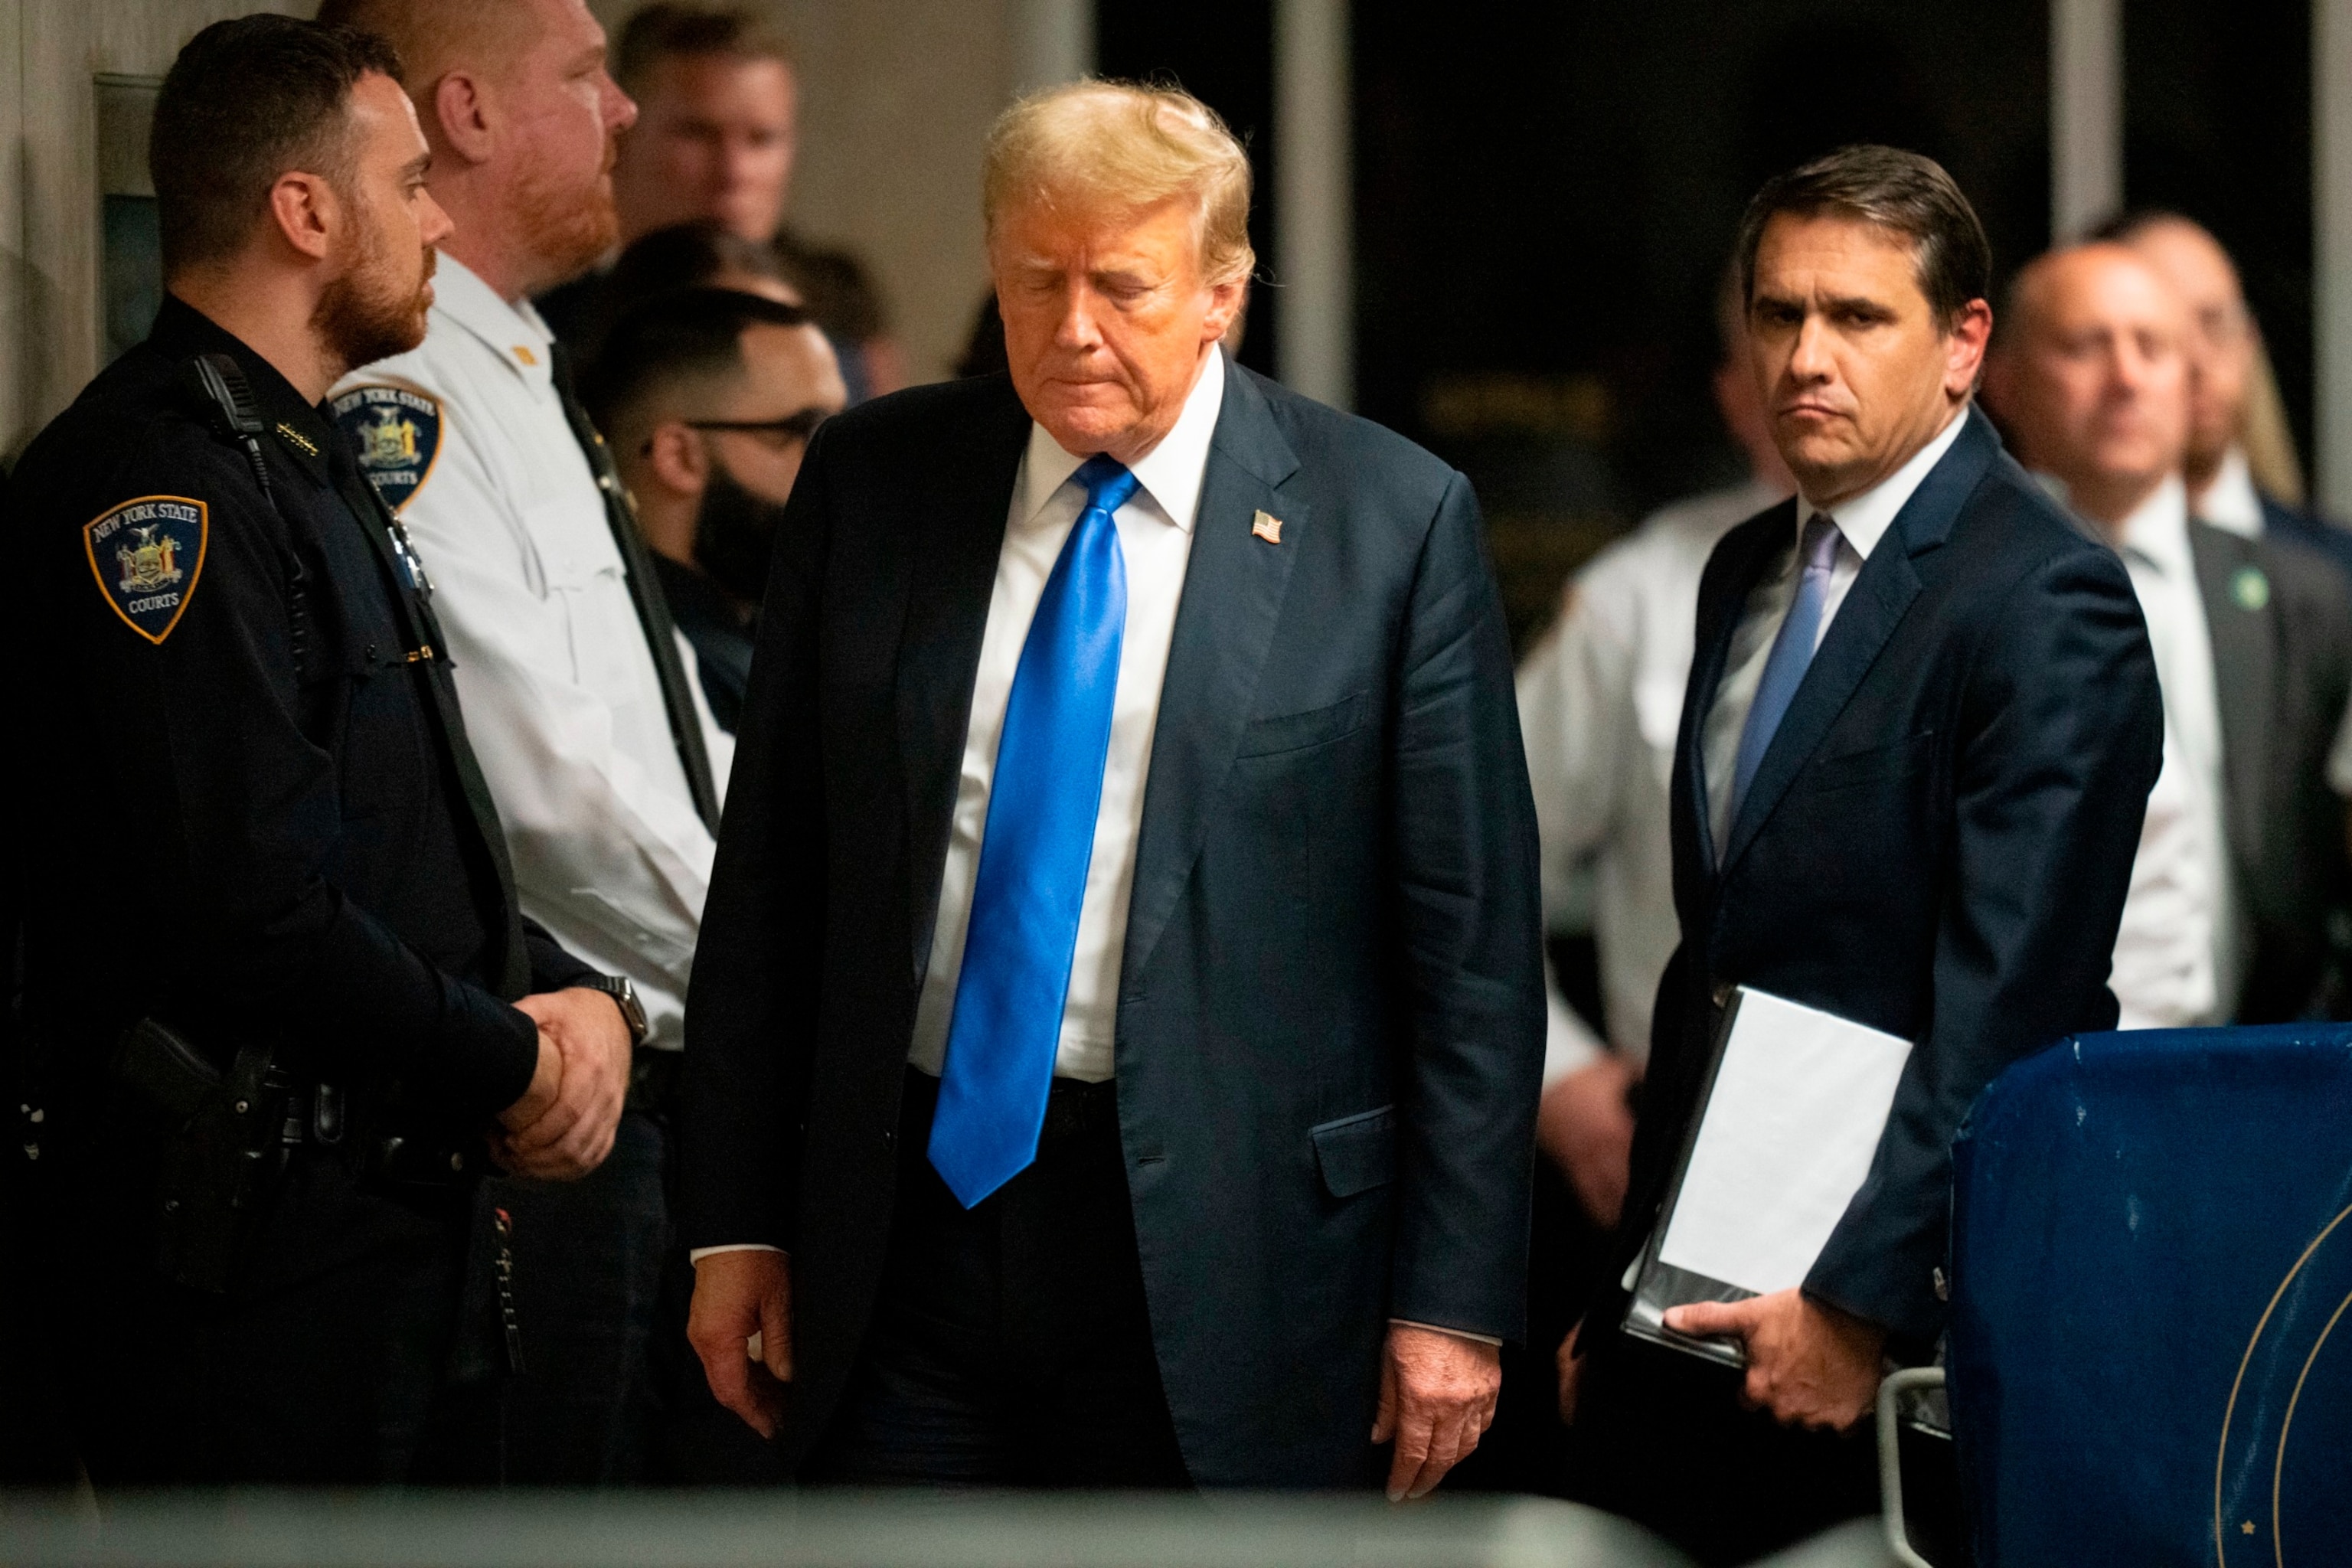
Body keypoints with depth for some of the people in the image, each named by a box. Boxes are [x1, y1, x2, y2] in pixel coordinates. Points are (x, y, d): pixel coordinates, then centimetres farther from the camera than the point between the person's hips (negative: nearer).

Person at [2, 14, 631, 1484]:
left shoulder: (309, 465, 18)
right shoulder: (159, 482, -16)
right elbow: (254, 907, -23)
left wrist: (570, 993, 3)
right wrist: (513, 1063, -11)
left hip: (396, 1208, 10)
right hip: (251, 1242, -10)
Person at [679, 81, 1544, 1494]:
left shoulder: (1393, 522, -3)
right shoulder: (870, 484, 6)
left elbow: (1472, 939, -3)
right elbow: (770, 878, 10)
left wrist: (1454, 1299, -6)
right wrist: (737, 1218, 6)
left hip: (1212, 1251, -2)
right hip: (908, 1208, 3)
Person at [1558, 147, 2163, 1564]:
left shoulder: (2047, 602, -12)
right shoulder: (1748, 573, 14)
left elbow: (2008, 1008, -18)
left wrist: (1865, 1303, -20)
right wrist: (1624, 1283, 13)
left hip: (1901, 1333, -7)